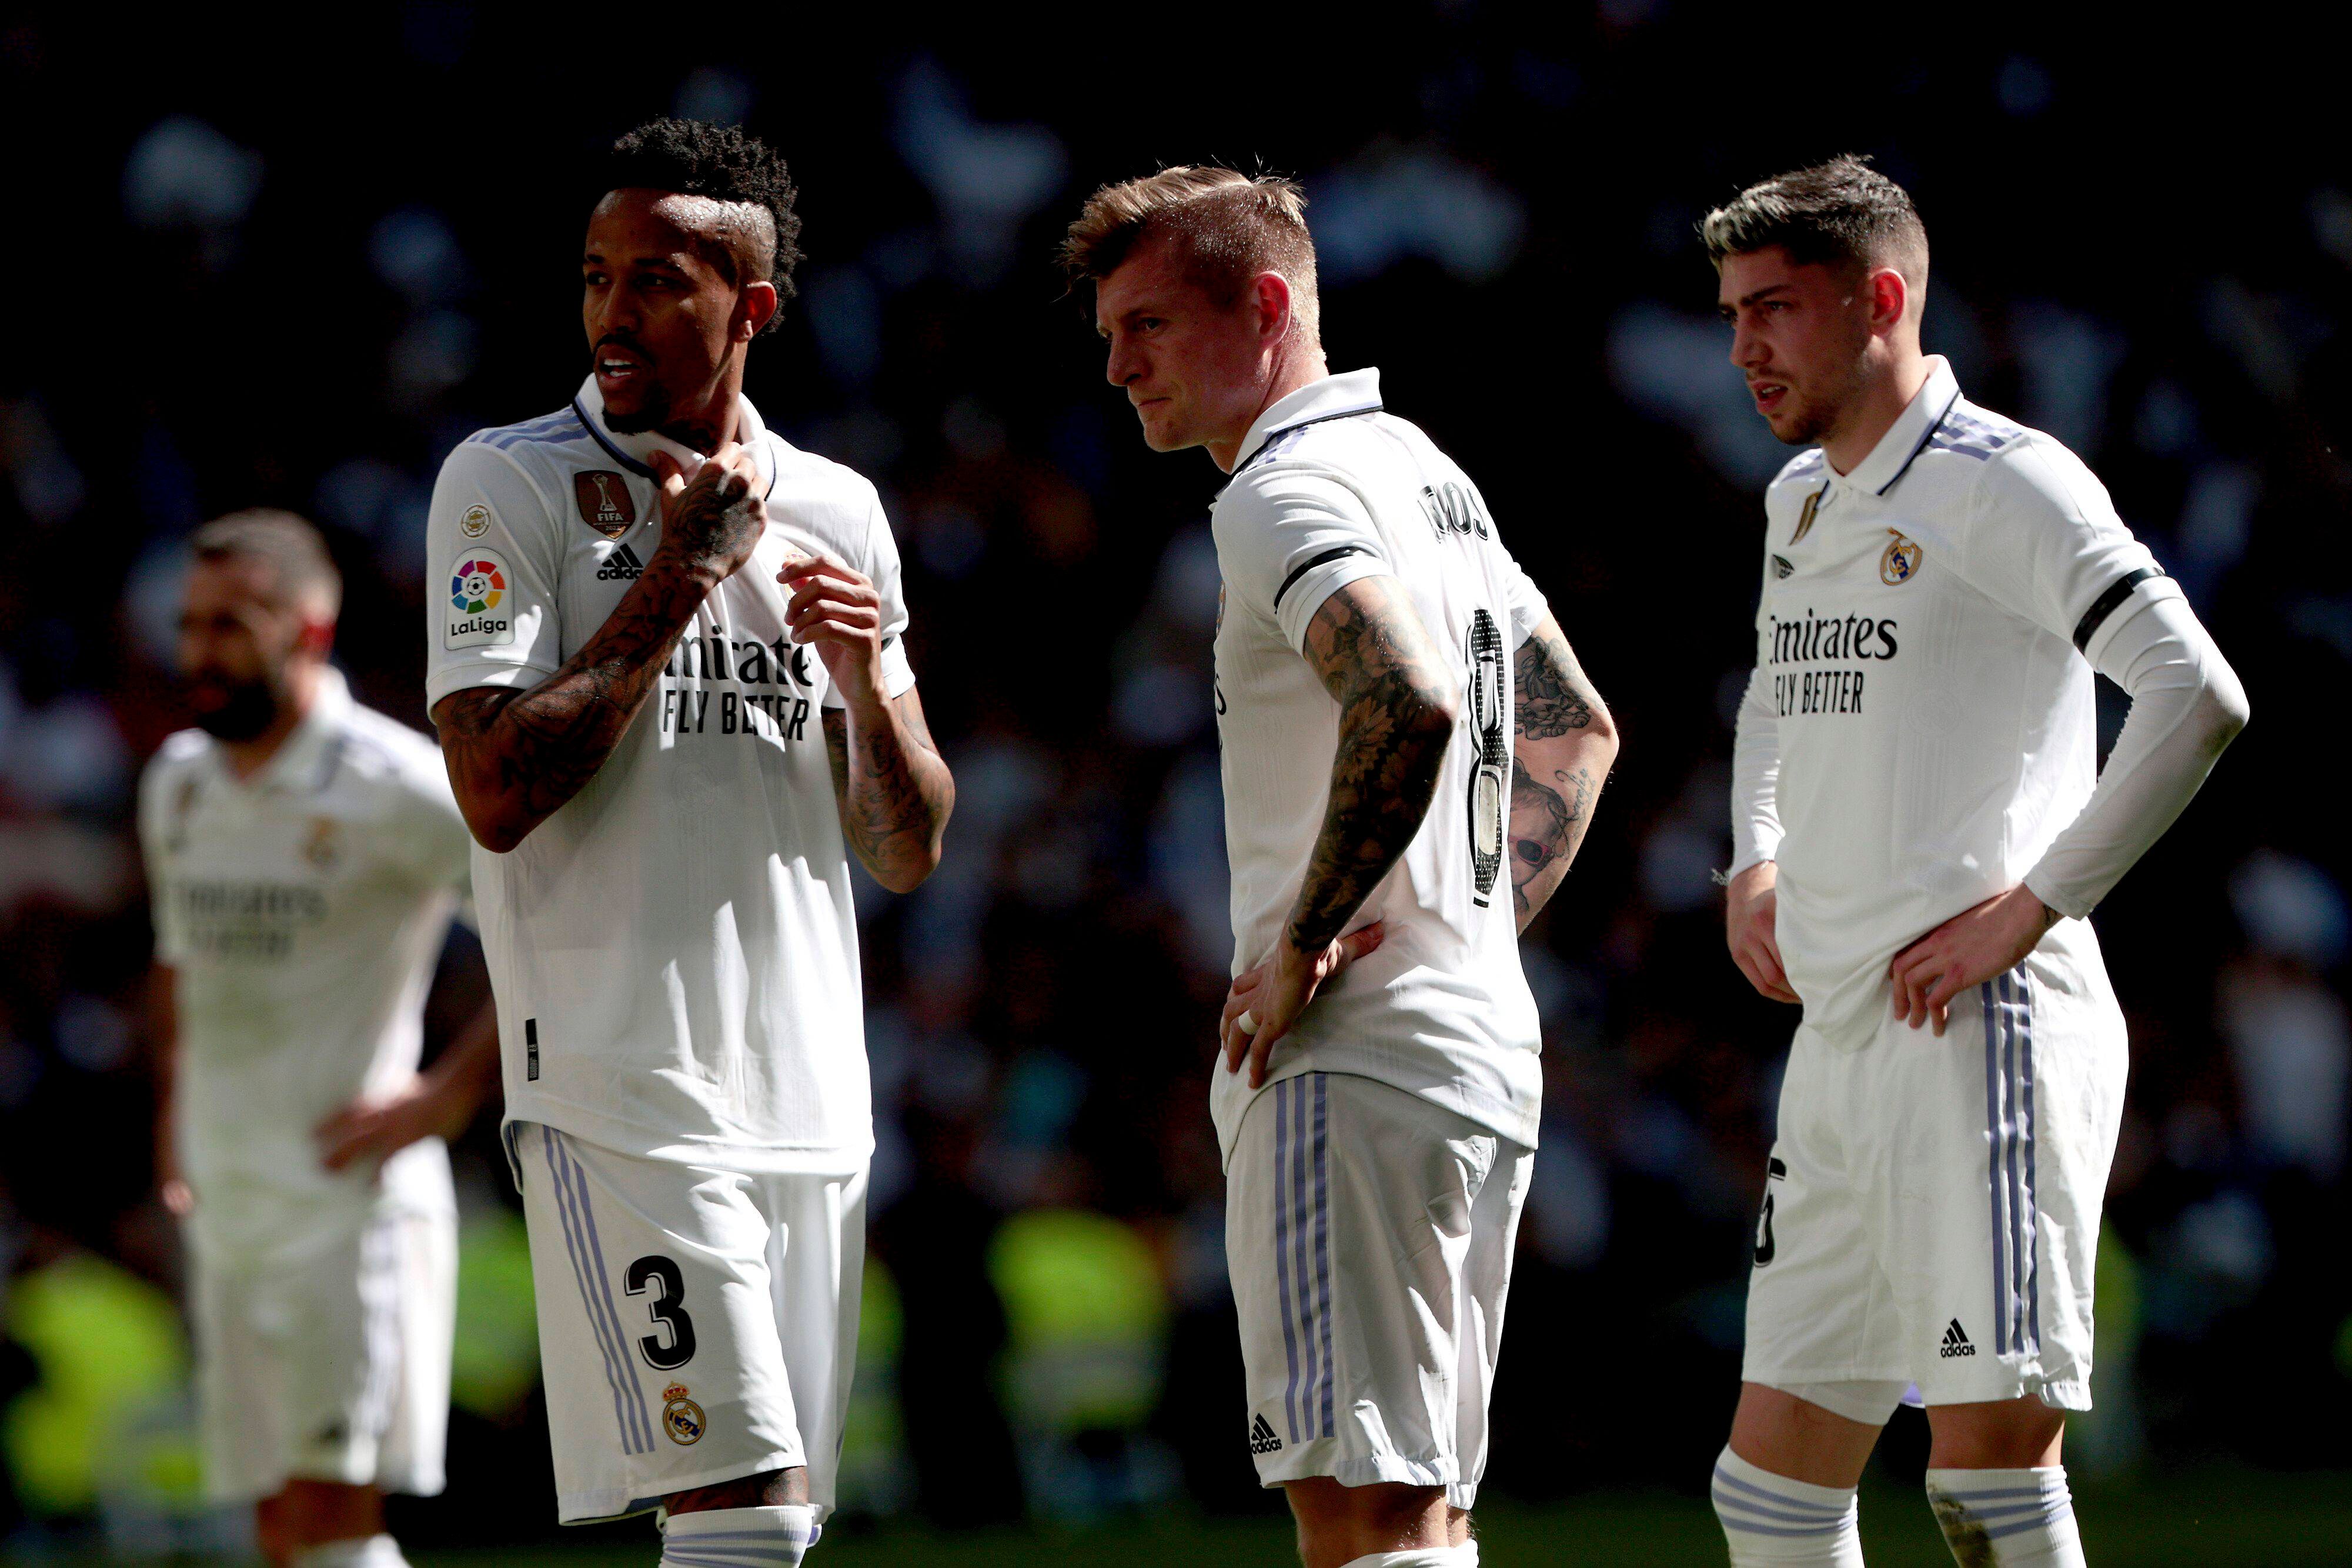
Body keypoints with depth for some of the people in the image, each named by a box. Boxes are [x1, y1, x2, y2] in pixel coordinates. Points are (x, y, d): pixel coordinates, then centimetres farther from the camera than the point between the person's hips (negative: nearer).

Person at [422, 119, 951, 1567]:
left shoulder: (838, 513, 13)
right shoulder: (511, 485, -3)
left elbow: (909, 854, 15)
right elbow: (499, 795, -14)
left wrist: (869, 685, -5)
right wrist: (679, 580, -12)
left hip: (813, 1104, 6)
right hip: (622, 1095, -6)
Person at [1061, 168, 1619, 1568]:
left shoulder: (1287, 489, -11)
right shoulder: (1429, 475, 20)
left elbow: (1410, 704, -30)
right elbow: (1578, 732, 29)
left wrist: (1299, 946, -19)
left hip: (1350, 1061, -10)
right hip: (1485, 1042, 10)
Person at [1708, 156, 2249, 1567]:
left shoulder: (2001, 483, -8)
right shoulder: (1802, 498, 18)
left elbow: (2199, 698, -18)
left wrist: (2034, 905, -17)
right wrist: (1758, 866, 20)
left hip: (1980, 1029, -9)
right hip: (1840, 1045, 9)